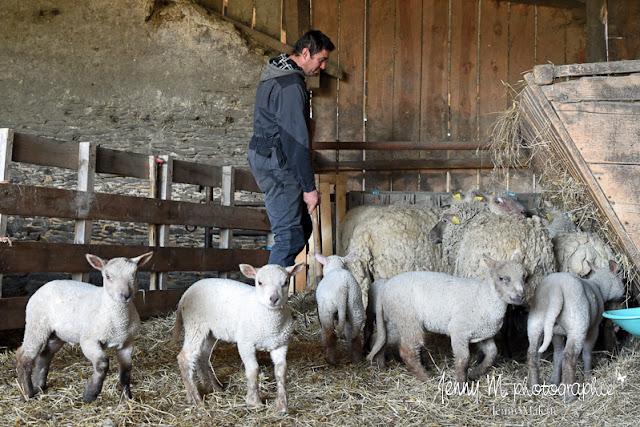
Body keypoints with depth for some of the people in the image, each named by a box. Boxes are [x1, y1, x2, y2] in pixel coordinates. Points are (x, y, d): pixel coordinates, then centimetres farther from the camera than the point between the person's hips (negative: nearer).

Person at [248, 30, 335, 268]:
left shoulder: (274, 74, 14)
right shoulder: (292, 86, -19)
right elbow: (296, 141, -22)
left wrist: (304, 123, 12)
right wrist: (309, 187, -19)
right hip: (277, 164, -11)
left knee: (302, 228, 15)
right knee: (291, 235, -9)